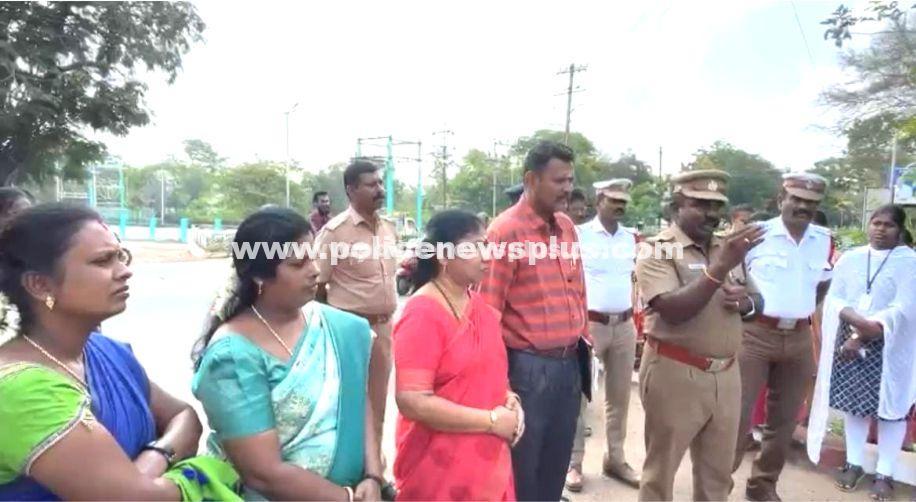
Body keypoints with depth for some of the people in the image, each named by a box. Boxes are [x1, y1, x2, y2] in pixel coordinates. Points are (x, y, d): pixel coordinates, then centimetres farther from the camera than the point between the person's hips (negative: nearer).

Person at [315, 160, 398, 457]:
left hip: (384, 326, 6)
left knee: (377, 402, 17)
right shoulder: (335, 231, -13)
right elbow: (316, 285, -10)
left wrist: (386, 317, 12)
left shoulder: (388, 229, 7)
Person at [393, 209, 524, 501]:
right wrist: (492, 421, -19)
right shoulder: (422, 314, -18)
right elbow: (413, 403, -23)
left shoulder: (481, 307, 6)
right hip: (441, 471, -7)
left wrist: (509, 399, -1)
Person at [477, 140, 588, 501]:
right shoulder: (506, 231, -13)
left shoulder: (566, 226, 9)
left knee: (556, 467, 20)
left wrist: (582, 341, 17)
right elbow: (487, 309, -15)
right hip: (527, 367, -7)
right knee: (522, 471, 10)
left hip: (569, 364, 7)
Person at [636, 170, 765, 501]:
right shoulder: (656, 250, -11)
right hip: (675, 374, -6)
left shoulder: (726, 247, 10)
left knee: (718, 473, 19)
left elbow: (757, 300, 18)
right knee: (661, 471, 9)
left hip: (726, 375, 6)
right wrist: (720, 268, -29)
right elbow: (673, 311, -24)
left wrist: (745, 301, -5)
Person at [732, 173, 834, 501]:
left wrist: (803, 313, 11)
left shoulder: (824, 240, 6)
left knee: (784, 418, 13)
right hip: (755, 333, -5)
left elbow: (822, 283, 21)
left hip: (799, 339, 5)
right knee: (738, 412, -3)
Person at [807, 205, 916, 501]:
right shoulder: (850, 258, 7)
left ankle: (885, 474, 12)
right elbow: (834, 298, 3)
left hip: (890, 346, -3)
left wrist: (864, 335, -19)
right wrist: (855, 318, -18)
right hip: (849, 340, 3)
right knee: (854, 402, 9)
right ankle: (854, 464, 21)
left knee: (890, 407, 2)